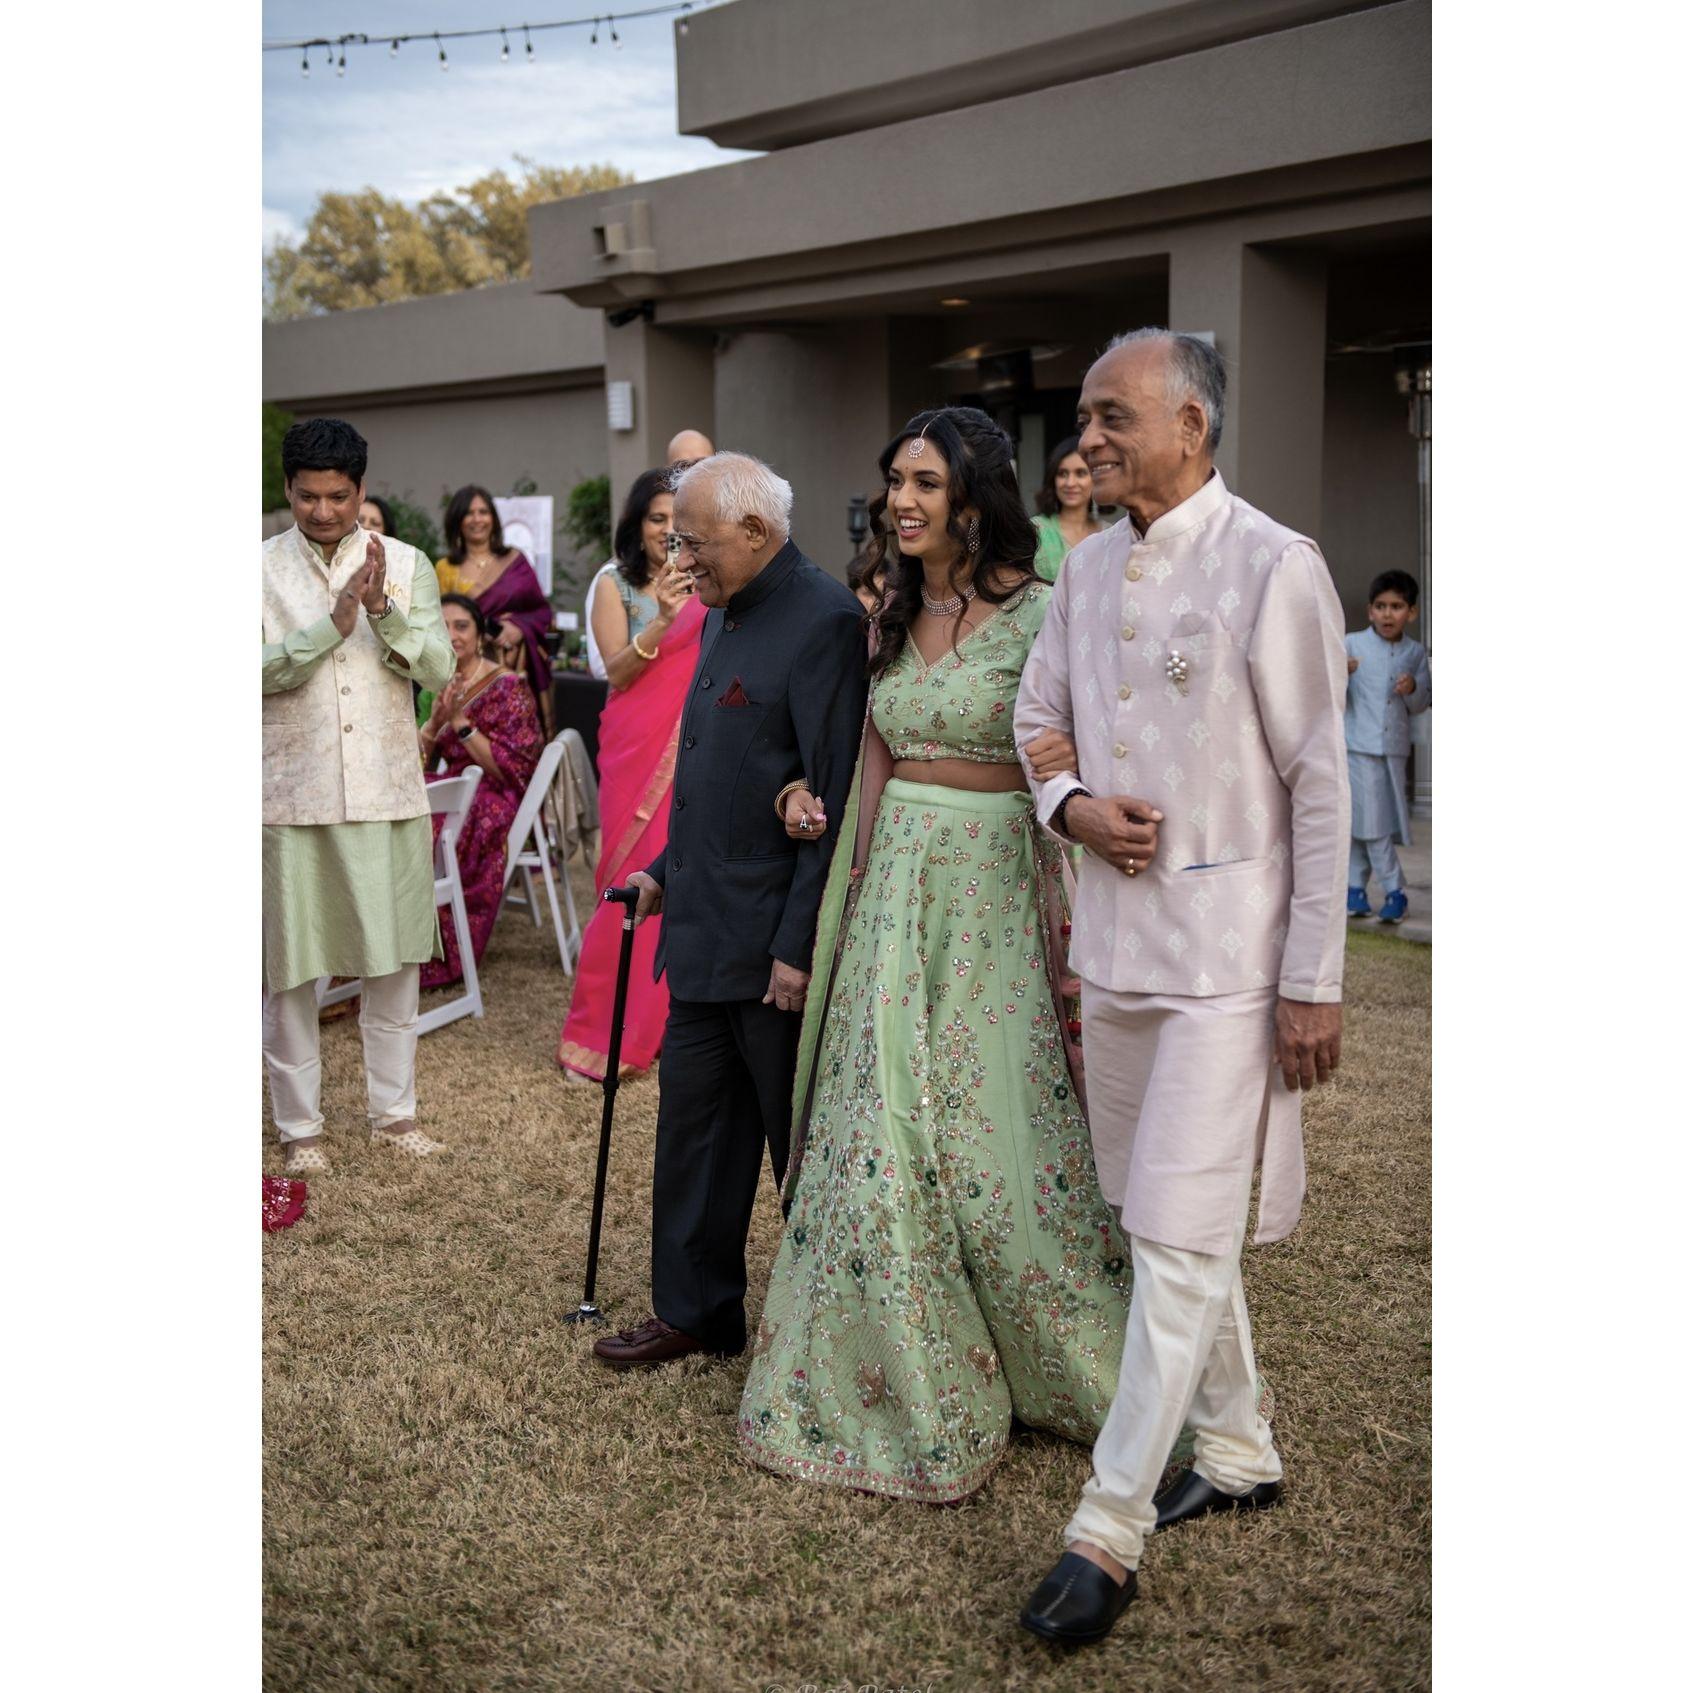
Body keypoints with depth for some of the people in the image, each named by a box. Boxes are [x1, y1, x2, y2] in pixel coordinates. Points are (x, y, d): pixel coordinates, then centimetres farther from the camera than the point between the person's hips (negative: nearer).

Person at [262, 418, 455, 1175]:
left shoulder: (405, 565, 4)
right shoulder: (263, 567, 0)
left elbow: (439, 667, -5)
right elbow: (264, 671, -12)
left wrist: (382, 611, -20)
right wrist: (334, 622, -22)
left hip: (388, 792, 2)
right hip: (292, 796, -1)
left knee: (395, 958, 9)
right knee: (290, 967, 5)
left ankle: (394, 1111, 24)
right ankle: (299, 1125, 18)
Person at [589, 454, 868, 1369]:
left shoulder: (823, 622, -17)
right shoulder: (723, 614, 13)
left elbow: (835, 802, -21)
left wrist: (800, 946, -21)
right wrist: (667, 869, 17)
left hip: (775, 942, -9)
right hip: (704, 932, 9)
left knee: (803, 1142, 7)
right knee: (693, 1123, 15)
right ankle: (693, 1310, 30)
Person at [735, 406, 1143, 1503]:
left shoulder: (1037, 616, -9)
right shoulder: (894, 622, 12)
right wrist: (818, 802, 5)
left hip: (994, 894, -6)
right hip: (894, 889, 6)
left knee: (995, 1128, 1)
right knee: (882, 1128, 6)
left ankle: (1069, 1368, 25)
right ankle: (909, 1385, 23)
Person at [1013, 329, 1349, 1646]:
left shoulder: (1273, 567, -11)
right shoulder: (1087, 570, 9)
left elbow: (1320, 785, -11)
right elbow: (1038, 716, 20)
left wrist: (1315, 980, -12)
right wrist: (1070, 804, -3)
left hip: (1225, 954, -7)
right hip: (1114, 938, 7)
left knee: (1181, 1239, -6)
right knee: (1165, 1225, 17)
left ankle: (1110, 1529, 4)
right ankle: (1238, 1454, 35)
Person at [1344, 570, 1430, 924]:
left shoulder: (1416, 653, 8)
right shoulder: (1352, 644, -2)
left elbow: (1420, 706, 10)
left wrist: (1413, 689, -11)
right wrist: (1341, 674, -25)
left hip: (1395, 748, 3)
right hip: (1359, 745, -3)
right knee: (1368, 819, -5)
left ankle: (1355, 886, 15)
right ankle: (1394, 890, 3)